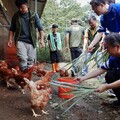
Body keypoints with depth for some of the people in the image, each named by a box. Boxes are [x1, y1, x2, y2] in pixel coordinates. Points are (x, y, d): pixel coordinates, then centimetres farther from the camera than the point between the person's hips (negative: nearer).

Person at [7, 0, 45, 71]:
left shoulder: (34, 15, 3)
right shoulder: (16, 16, 6)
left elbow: (40, 28, 2)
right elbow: (12, 29, 14)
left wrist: (42, 39, -10)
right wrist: (10, 39, 1)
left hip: (31, 42, 1)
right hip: (20, 41, 0)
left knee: (31, 61, 3)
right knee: (23, 59, -17)